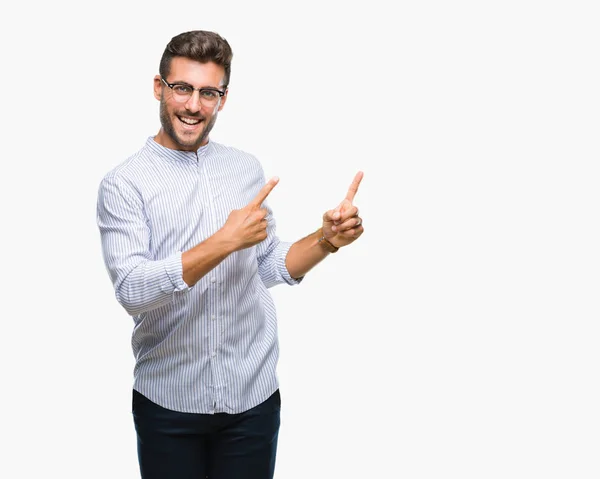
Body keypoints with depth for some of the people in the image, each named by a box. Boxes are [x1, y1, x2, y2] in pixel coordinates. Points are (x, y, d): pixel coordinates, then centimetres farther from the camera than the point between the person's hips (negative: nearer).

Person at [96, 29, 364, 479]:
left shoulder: (248, 168, 5)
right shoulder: (123, 183, -7)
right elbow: (132, 290, -18)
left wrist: (325, 240, -6)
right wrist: (225, 242, -23)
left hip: (254, 395, 3)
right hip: (169, 402, -3)